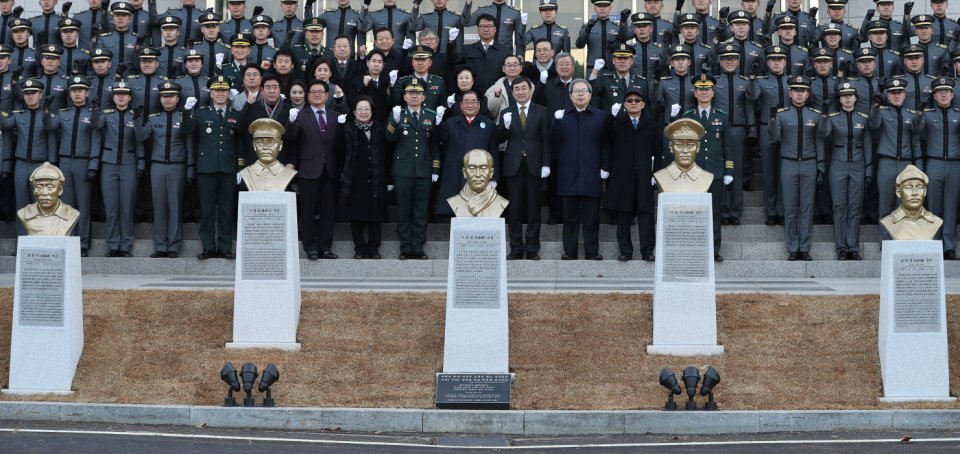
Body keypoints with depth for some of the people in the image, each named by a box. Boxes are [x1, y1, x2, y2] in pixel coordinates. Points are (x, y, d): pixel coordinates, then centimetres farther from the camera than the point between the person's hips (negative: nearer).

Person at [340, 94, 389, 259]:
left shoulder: (380, 129, 5)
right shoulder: (348, 129, 2)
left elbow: (387, 156, 3)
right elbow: (340, 149, -12)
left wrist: (389, 180, 0)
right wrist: (340, 127, -22)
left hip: (376, 181, 1)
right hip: (355, 181, -1)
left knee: (375, 215, 5)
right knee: (356, 216, 3)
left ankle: (374, 247, 14)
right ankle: (360, 248, 12)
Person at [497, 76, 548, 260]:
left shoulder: (541, 111, 7)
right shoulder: (506, 113, 10)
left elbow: (545, 140, 4)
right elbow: (499, 140, 4)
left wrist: (546, 164, -4)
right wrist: (505, 126, -15)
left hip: (534, 165, -1)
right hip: (513, 166, 1)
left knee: (533, 209, 2)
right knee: (514, 209, 2)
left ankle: (532, 249, 6)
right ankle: (516, 249, 7)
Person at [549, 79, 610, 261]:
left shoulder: (601, 116, 7)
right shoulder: (562, 116, 10)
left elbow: (606, 144, 4)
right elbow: (553, 144, 2)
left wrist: (605, 167, -5)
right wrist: (556, 123, -10)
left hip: (591, 175, -1)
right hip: (569, 175, 1)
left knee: (591, 217, 3)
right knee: (570, 217, 6)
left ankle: (592, 252, 8)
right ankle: (569, 251, 11)